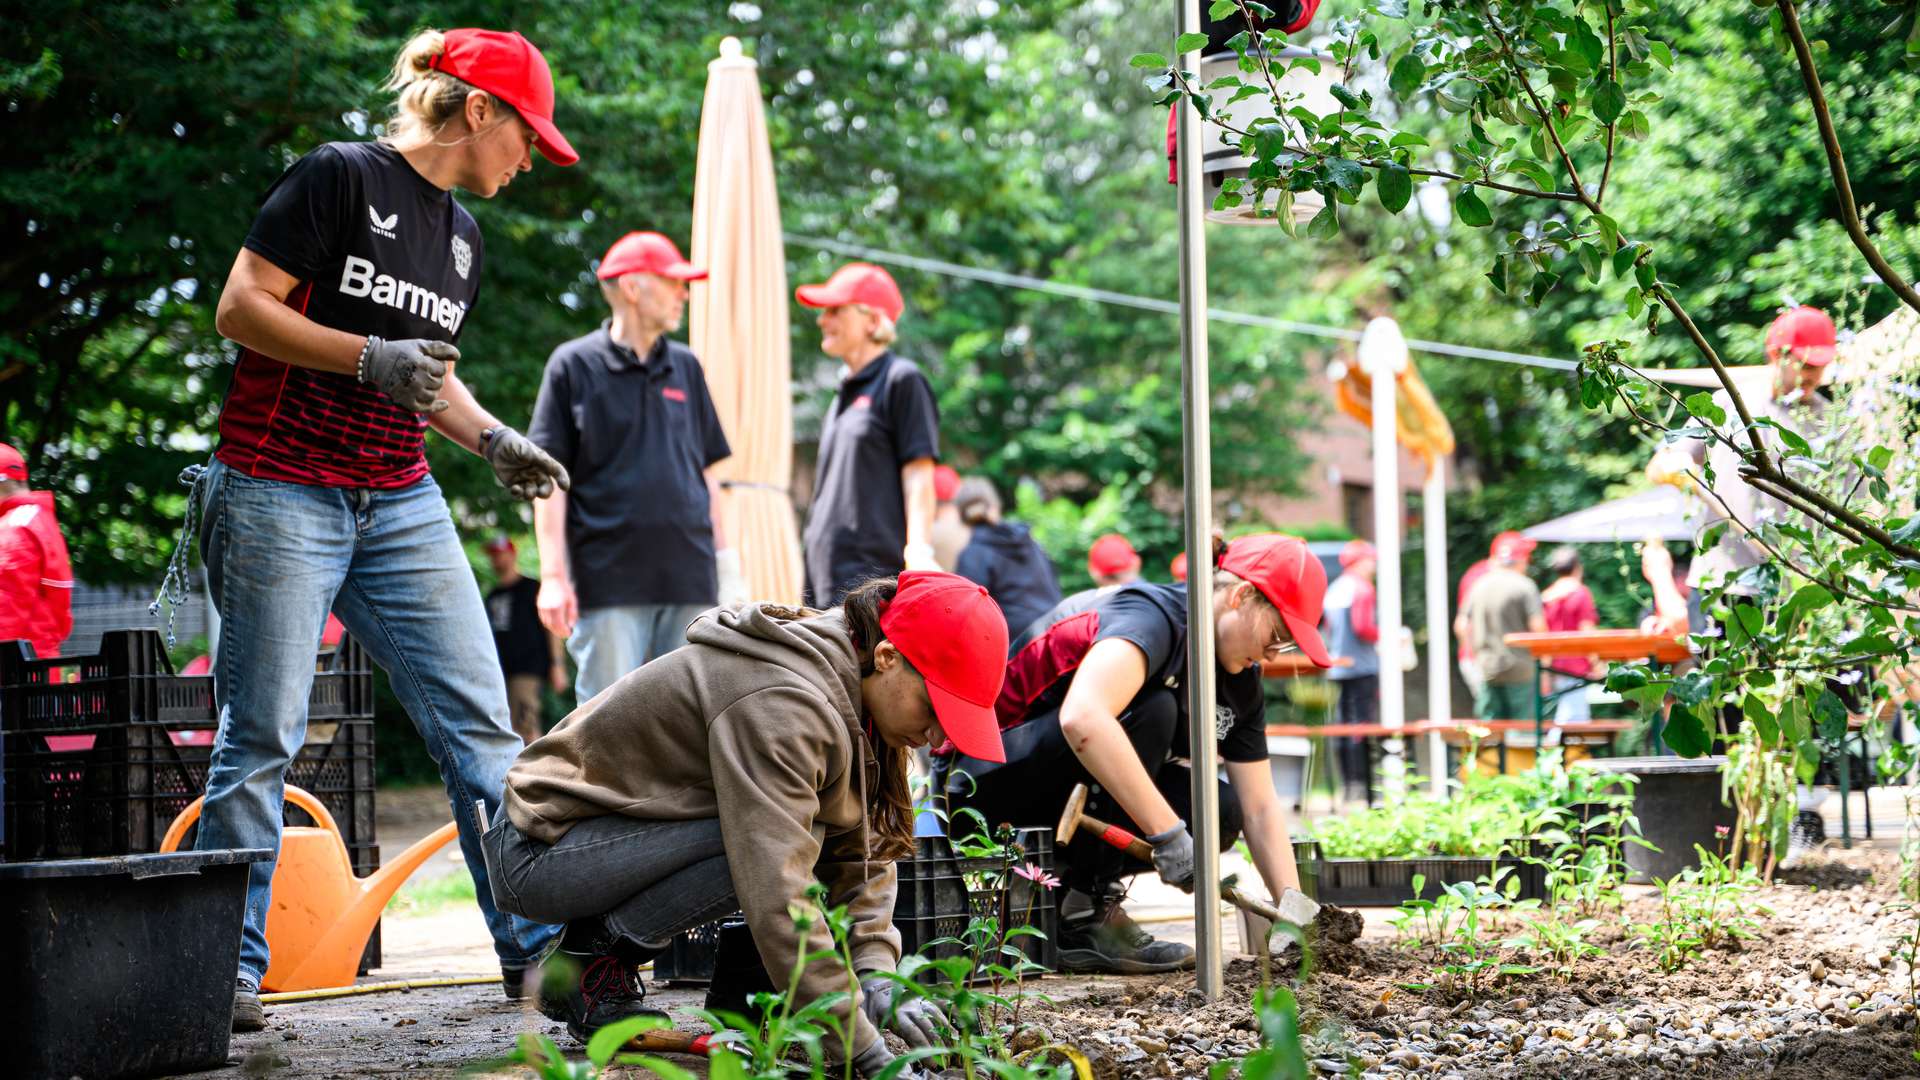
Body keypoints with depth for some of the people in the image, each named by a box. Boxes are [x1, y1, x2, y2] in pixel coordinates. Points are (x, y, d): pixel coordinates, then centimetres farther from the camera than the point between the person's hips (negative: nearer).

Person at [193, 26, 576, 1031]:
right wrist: (371, 357, -19)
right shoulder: (339, 177, -7)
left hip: (401, 504, 7)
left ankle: (532, 943, 4)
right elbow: (241, 306, -11)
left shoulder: (462, 234, 16)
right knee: (261, 735, -3)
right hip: (282, 493, -7)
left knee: (479, 718, 0)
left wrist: (491, 438, 10)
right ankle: (231, 967, 7)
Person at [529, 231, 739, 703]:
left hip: (689, 579, 4)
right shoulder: (574, 364, 3)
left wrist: (727, 562, 13)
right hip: (608, 580, -4)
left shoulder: (685, 367, 16)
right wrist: (553, 574, -8)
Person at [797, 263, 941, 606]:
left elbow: (919, 475, -9)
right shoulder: (845, 391, 22)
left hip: (875, 570, -9)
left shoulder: (902, 380, -3)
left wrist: (919, 549, -20)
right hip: (826, 572, 9)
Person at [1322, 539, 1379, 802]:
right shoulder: (1361, 588, -11)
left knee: (1343, 726, 9)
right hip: (1362, 667, -8)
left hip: (1337, 669, 8)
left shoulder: (1333, 590, 15)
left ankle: (1347, 785, 12)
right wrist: (1383, 636, -5)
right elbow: (1362, 627, -19)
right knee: (1365, 725, -8)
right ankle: (1364, 787, -12)